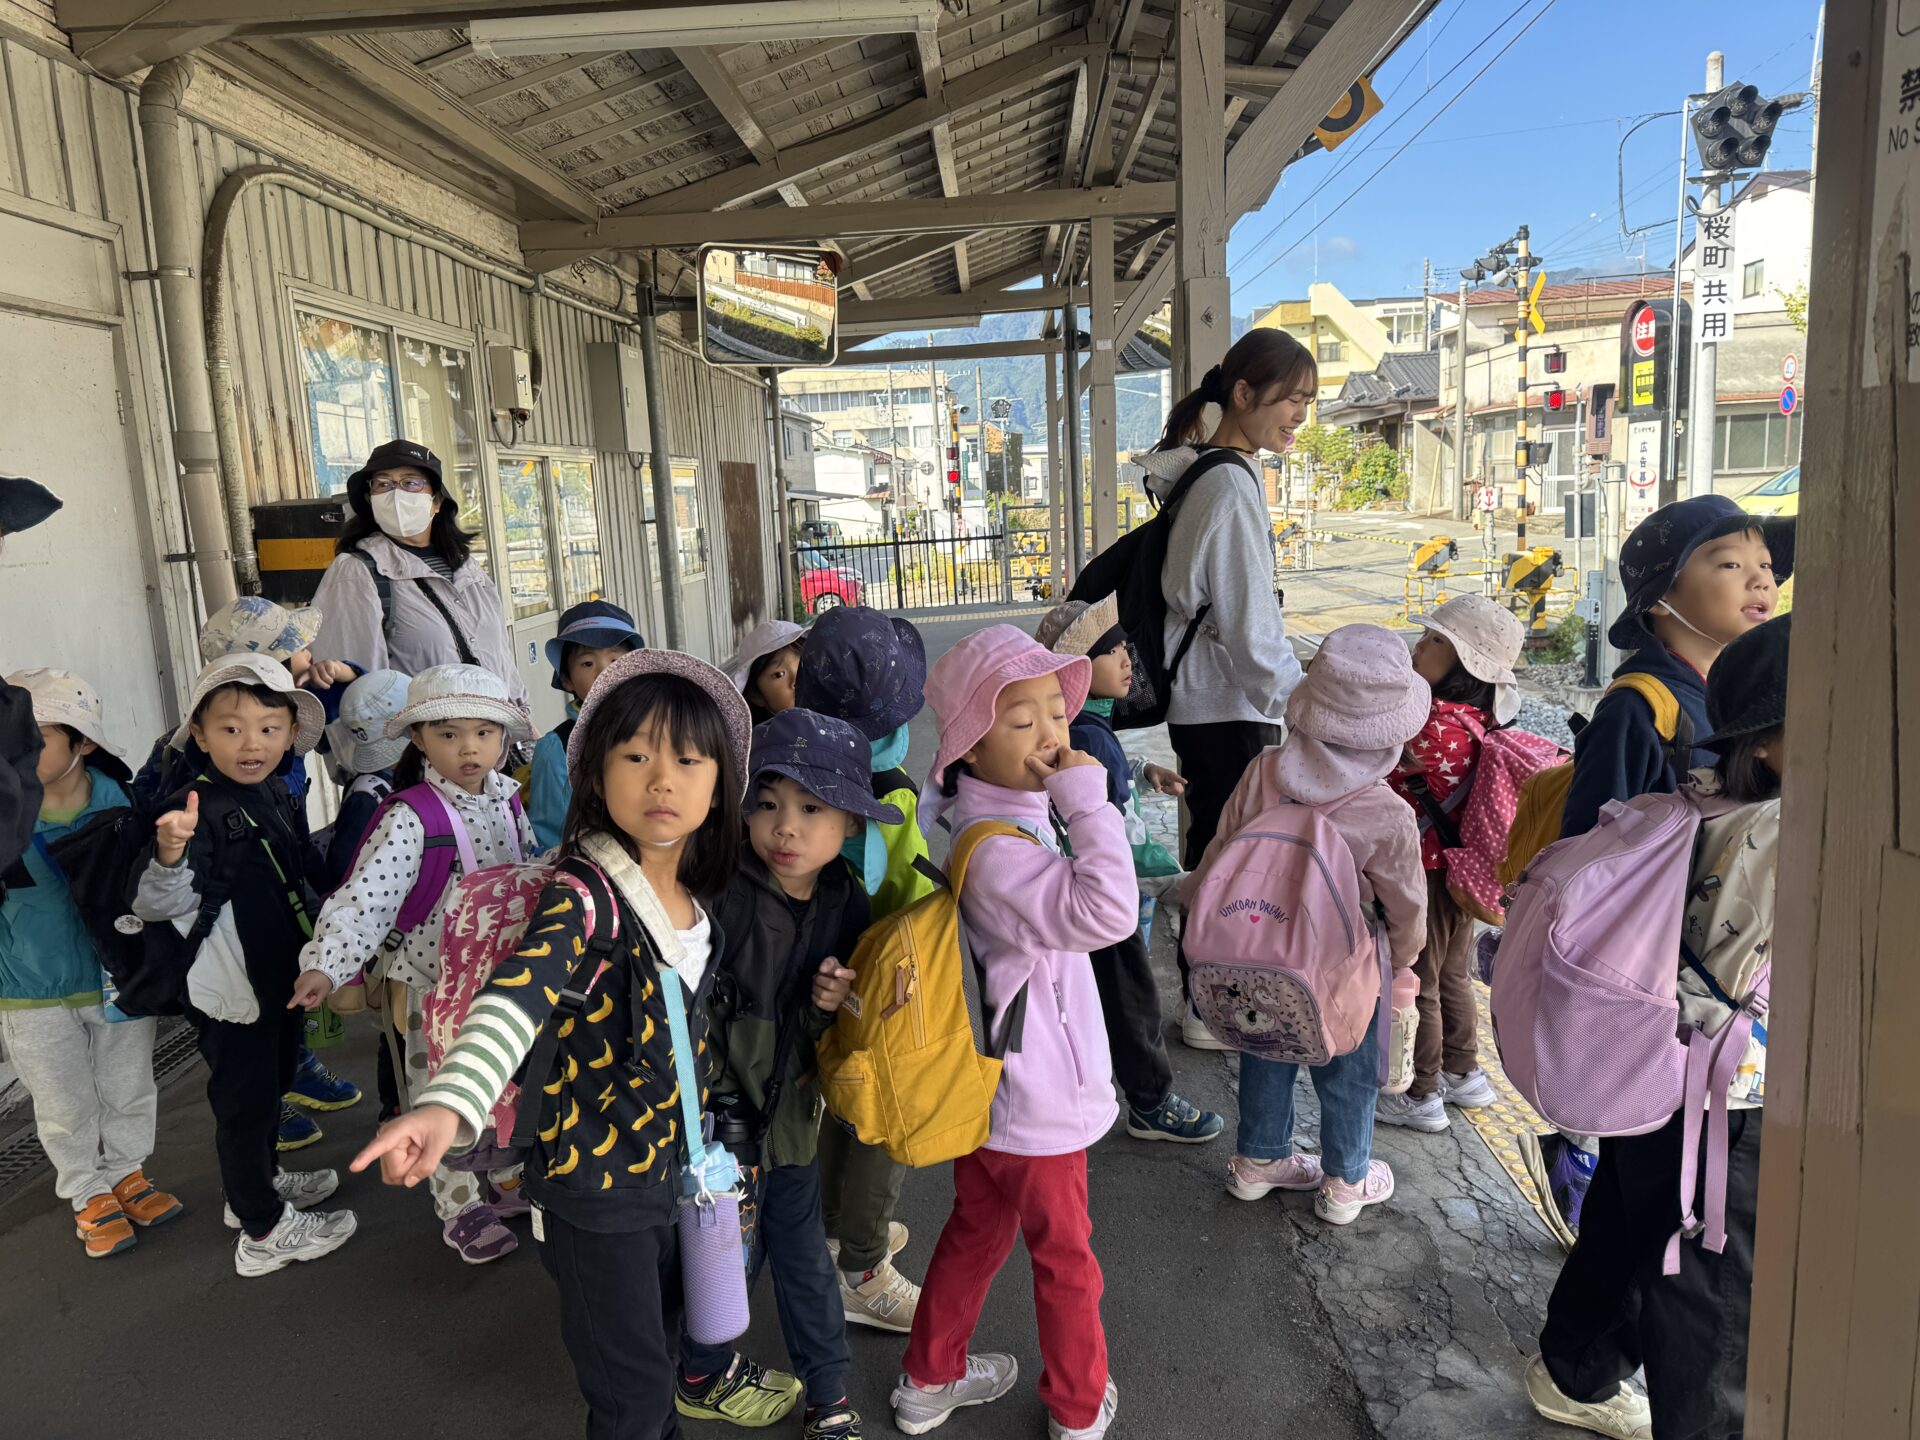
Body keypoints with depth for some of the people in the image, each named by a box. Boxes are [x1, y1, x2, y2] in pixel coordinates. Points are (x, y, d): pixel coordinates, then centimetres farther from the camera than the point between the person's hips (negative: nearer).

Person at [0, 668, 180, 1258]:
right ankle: (90, 1197, 35)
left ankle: (129, 1176, 41)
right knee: (66, 1109, 15)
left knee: (128, 1091, 18)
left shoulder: (118, 802, -11)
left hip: (118, 979, 1)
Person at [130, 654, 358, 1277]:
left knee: (271, 1087, 25)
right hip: (232, 992, -8)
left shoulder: (275, 795, 2)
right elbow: (156, 907, -31)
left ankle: (257, 1183, 47)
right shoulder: (197, 809, -23)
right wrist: (169, 855, -49)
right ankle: (264, 1231, 22)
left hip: (281, 979, 8)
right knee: (244, 1103, 7)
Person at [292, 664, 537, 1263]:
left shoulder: (508, 799, -2)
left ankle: (497, 1176, 42)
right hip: (433, 981, -5)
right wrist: (327, 962, -39)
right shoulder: (410, 818, -21)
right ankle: (460, 1205, 27)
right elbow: (367, 891, -29)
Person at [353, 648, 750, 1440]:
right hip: (598, 1181, -6)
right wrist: (450, 1106, -57)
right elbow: (517, 995, -42)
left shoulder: (698, 891, -2)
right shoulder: (585, 891, -24)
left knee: (659, 1343, 26)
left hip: (673, 1163, 7)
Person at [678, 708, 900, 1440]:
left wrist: (833, 1006, -18)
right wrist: (728, 1126, -16)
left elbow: (834, 1033, 5)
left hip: (791, 1117, 4)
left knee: (805, 1257, 17)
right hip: (722, 1122, -4)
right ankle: (702, 1376, 43)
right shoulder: (720, 898, -23)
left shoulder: (847, 904, -6)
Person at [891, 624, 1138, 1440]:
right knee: (1064, 1256, 16)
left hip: (985, 1085, 9)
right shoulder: (996, 848, -31)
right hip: (1034, 1098, -9)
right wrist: (1086, 796, -37)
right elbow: (1106, 913, -42)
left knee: (977, 1230, 26)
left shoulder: (1000, 815, 0)